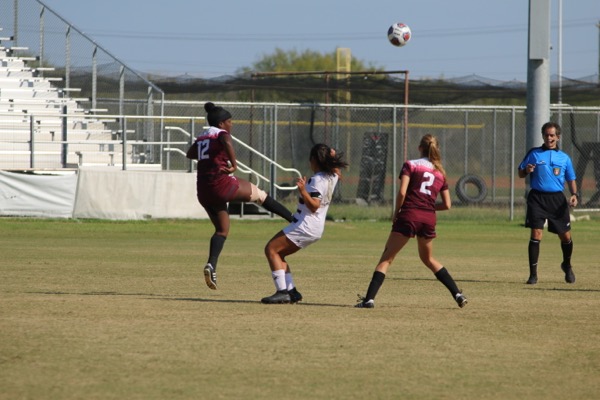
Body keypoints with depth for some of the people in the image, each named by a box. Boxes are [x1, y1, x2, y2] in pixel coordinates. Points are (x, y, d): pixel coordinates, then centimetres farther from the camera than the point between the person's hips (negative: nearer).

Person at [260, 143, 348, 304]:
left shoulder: (317, 180, -17)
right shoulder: (332, 176, 9)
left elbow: (314, 206, -26)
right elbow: (337, 170, 35)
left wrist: (303, 191, -37)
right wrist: (333, 157, 19)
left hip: (305, 227, -10)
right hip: (315, 229, 10)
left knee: (271, 249, -9)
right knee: (278, 253, 17)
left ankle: (282, 292, -18)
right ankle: (291, 291, 11)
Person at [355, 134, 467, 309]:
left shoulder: (411, 165, 4)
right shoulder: (440, 173, 16)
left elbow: (402, 192, -9)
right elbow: (447, 204, 13)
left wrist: (396, 212, 4)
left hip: (409, 215, -4)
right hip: (429, 218, 4)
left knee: (386, 259, -2)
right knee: (428, 258, 25)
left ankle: (369, 298, -15)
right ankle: (458, 294, 20)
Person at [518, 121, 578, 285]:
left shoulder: (564, 158, 11)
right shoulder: (534, 154, 5)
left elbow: (571, 179, 16)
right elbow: (520, 173, 8)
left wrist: (574, 194, -2)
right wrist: (526, 170, -15)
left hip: (557, 199, 2)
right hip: (537, 198, -2)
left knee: (565, 236, 6)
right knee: (536, 234, -11)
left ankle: (567, 265, 33)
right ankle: (533, 274, -6)